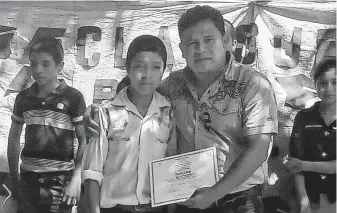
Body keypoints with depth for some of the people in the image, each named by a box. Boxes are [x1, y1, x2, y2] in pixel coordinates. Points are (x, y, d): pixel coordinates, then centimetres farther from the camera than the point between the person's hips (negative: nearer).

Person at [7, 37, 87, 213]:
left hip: (60, 180, -3)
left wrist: (76, 179, -11)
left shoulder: (73, 98, -7)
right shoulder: (23, 98, 3)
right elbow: (14, 138, 12)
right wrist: (14, 177, 9)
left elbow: (84, 141, -4)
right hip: (28, 179, 3)